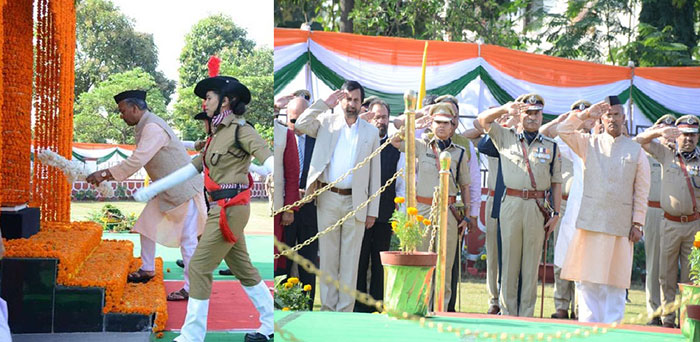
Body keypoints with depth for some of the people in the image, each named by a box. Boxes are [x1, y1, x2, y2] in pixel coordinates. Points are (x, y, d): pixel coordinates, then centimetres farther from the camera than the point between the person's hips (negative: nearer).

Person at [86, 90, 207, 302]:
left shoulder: (153, 128, -22)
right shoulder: (144, 127, 11)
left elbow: (137, 162, -29)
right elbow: (135, 161, 16)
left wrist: (105, 175, -26)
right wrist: (106, 174, 6)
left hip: (184, 189, -10)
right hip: (166, 190, 10)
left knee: (187, 240, -6)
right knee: (147, 225, 16)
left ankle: (191, 289, -3)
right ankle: (147, 269, 30)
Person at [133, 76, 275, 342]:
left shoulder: (240, 130, -10)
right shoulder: (218, 134, 17)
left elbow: (267, 159, -23)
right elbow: (193, 168, 20)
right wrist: (152, 189, 20)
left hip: (230, 209, -9)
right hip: (222, 208, 9)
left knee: (199, 268, -7)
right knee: (242, 268, 14)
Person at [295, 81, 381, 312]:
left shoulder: (371, 132, 9)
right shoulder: (327, 122, 10)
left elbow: (375, 173, 8)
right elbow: (300, 125, -6)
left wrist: (373, 211, 3)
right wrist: (324, 104, -5)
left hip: (355, 202, 0)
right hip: (328, 199, 0)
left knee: (350, 260, 1)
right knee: (328, 257, 4)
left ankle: (345, 310, 6)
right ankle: (328, 307, 11)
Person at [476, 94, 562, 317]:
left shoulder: (551, 146, 11)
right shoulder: (506, 138, 11)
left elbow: (556, 183, 10)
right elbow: (483, 120, 6)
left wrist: (556, 213, 3)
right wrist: (506, 108, -8)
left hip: (537, 208, 0)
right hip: (511, 204, 0)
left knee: (531, 264, 3)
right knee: (509, 261, 2)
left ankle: (526, 316, 8)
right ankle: (507, 314, 8)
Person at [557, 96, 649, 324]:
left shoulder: (636, 151, 8)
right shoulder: (589, 144, 11)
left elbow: (641, 191, 7)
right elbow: (563, 130, 1)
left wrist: (637, 223, 1)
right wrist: (586, 114, -4)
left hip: (620, 226, -1)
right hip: (590, 222, 1)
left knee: (615, 282, 0)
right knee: (587, 280, 0)